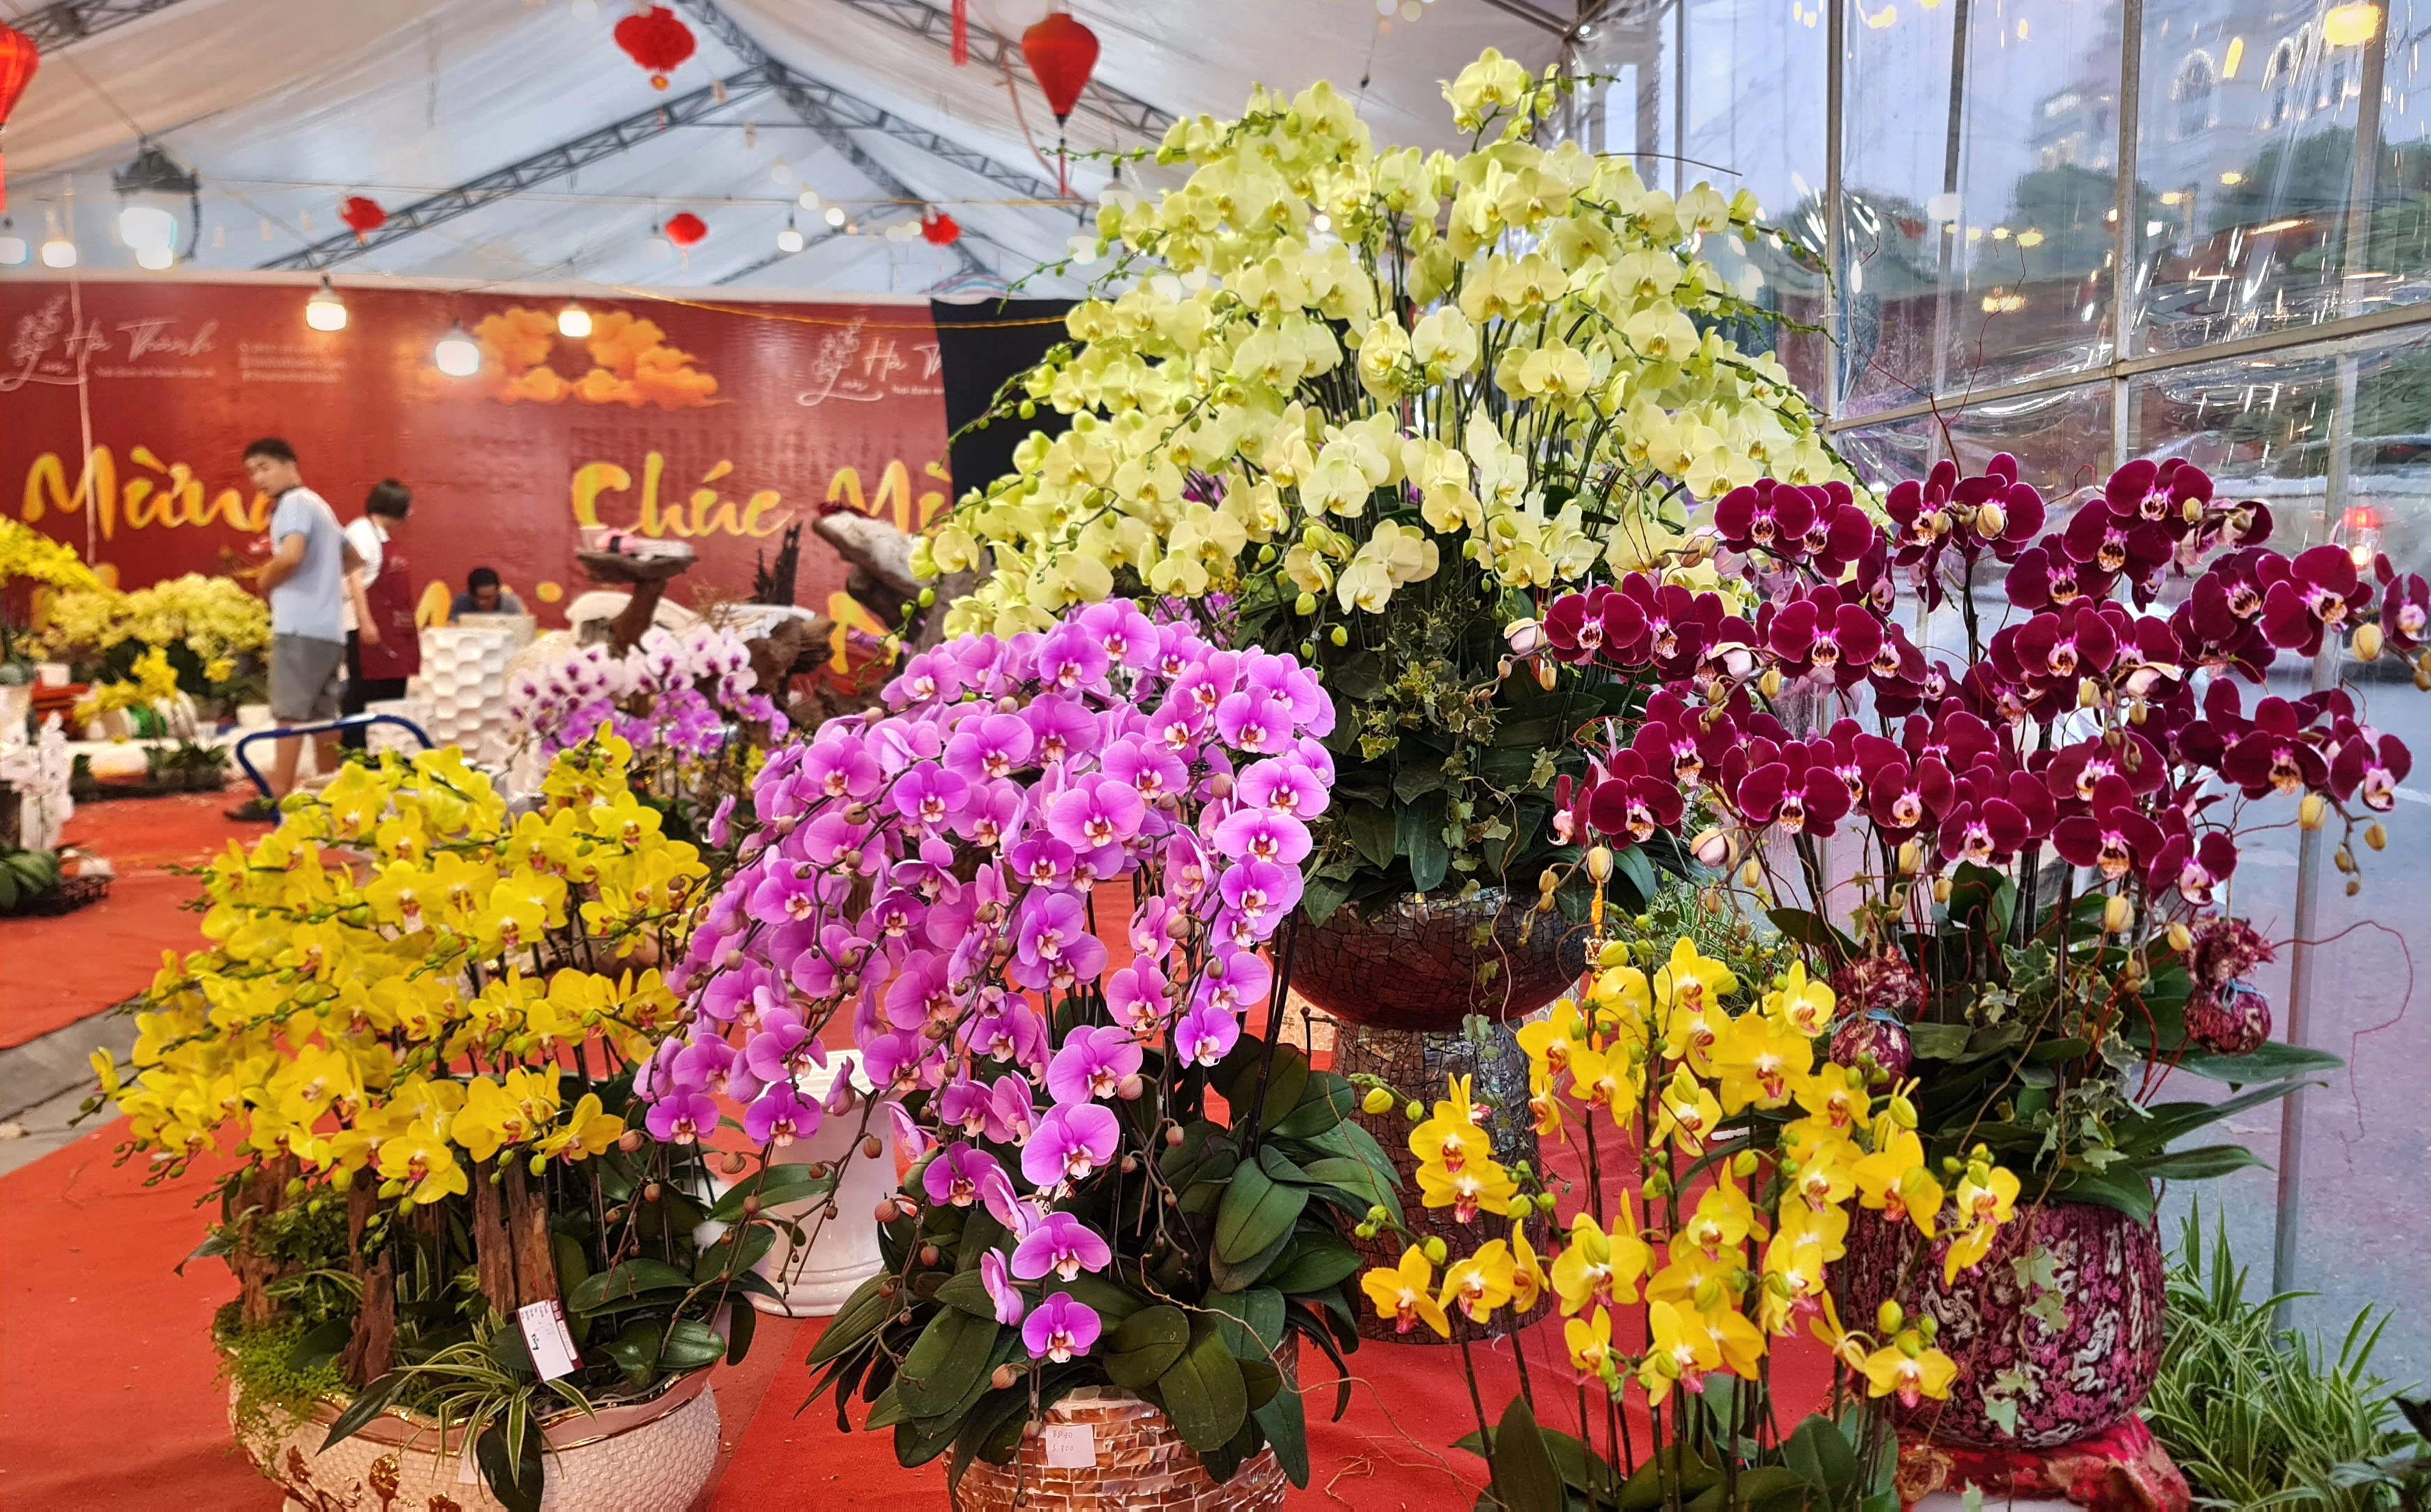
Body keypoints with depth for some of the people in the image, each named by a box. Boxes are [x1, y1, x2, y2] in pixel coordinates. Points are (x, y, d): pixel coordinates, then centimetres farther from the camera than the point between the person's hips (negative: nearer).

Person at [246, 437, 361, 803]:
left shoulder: (295, 503, -7)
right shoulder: (319, 505, 22)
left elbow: (291, 556, -24)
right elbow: (354, 559, 32)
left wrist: (266, 580, -6)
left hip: (301, 626, -9)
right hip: (329, 628, 9)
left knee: (290, 712, -9)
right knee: (322, 714, 11)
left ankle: (279, 796, -10)